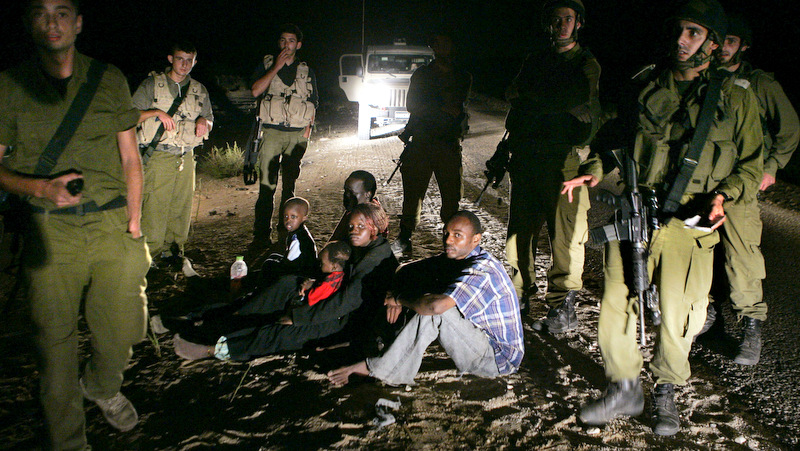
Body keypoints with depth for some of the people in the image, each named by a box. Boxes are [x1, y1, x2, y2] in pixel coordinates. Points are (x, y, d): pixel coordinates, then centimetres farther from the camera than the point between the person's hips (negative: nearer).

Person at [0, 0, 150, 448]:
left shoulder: (110, 79, 9)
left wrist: (134, 219, 6)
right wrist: (40, 188, -13)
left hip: (111, 224, 2)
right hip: (50, 230, -1)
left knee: (124, 329, 1)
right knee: (55, 339, 2)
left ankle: (101, 385, 36)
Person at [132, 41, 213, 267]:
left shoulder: (199, 90, 14)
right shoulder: (152, 84, 3)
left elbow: (210, 119, 22)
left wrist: (204, 121, -1)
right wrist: (157, 112, -13)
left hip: (186, 156, 4)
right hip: (159, 156, -4)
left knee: (181, 205, 5)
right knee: (154, 204, -7)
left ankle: (173, 248, 18)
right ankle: (149, 251, 2)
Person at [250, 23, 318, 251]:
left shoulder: (306, 71, 14)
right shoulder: (267, 65, 9)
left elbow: (313, 103, 17)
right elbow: (255, 91, -7)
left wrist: (308, 128, 4)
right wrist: (276, 67, -8)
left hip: (297, 134, 2)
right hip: (272, 131, -2)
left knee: (289, 185, 7)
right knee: (267, 185, -8)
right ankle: (262, 235, -5)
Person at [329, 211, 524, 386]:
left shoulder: (482, 271, -28)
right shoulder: (454, 258, 1)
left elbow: (436, 305, -42)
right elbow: (407, 271, 10)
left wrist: (400, 299, -23)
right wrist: (397, 294, -12)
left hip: (499, 357, -9)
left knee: (434, 308, -26)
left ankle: (374, 368, -20)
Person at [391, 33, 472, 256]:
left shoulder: (463, 77, 14)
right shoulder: (421, 75, 9)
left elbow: (461, 107, 19)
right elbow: (412, 105, 0)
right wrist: (442, 109, -9)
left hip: (450, 143, 1)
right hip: (422, 141, -1)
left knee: (452, 193, -3)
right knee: (413, 190, -3)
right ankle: (404, 239, 5)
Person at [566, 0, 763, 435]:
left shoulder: (736, 99, 6)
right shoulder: (646, 87, 11)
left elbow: (751, 166, 11)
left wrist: (724, 194, -8)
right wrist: (597, 170, 2)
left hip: (689, 227, -1)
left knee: (677, 319, 2)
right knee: (616, 308, 0)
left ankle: (666, 392, 29)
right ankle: (624, 389, 22)